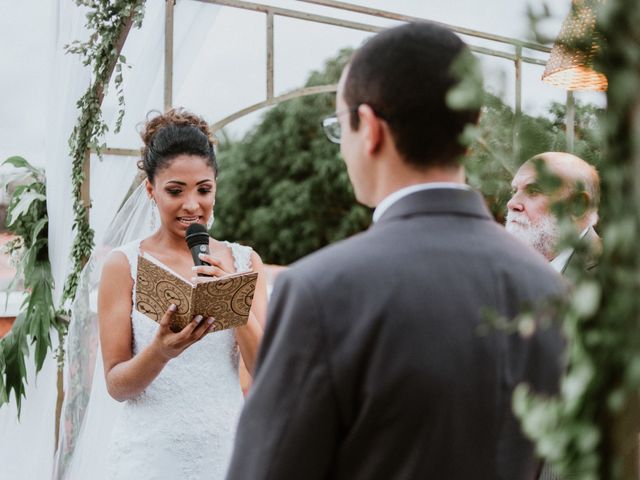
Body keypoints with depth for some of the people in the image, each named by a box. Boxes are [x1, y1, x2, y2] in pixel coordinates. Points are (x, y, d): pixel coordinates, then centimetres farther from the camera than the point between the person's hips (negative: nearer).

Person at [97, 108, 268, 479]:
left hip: (225, 449, 2)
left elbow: (266, 369, -3)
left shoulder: (245, 261, 1)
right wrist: (161, 351, -24)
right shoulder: (124, 265, -6)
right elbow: (116, 385, -5)